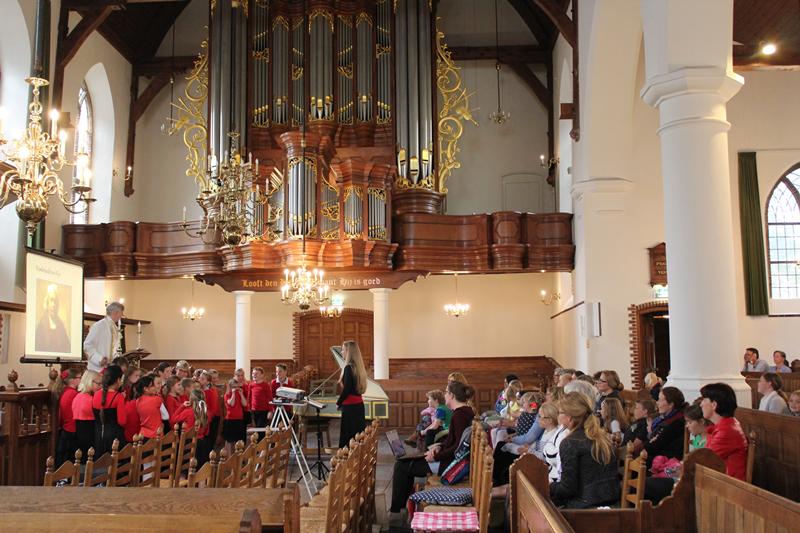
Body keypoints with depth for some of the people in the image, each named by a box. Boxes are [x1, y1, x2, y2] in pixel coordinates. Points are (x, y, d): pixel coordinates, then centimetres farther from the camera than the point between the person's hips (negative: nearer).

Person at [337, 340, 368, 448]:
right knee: (359, 432, 12)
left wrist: (338, 402, -4)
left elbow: (346, 389, -18)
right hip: (359, 404, 8)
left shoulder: (349, 368, -16)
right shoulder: (358, 366, 9)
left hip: (350, 406, -8)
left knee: (348, 435, -2)